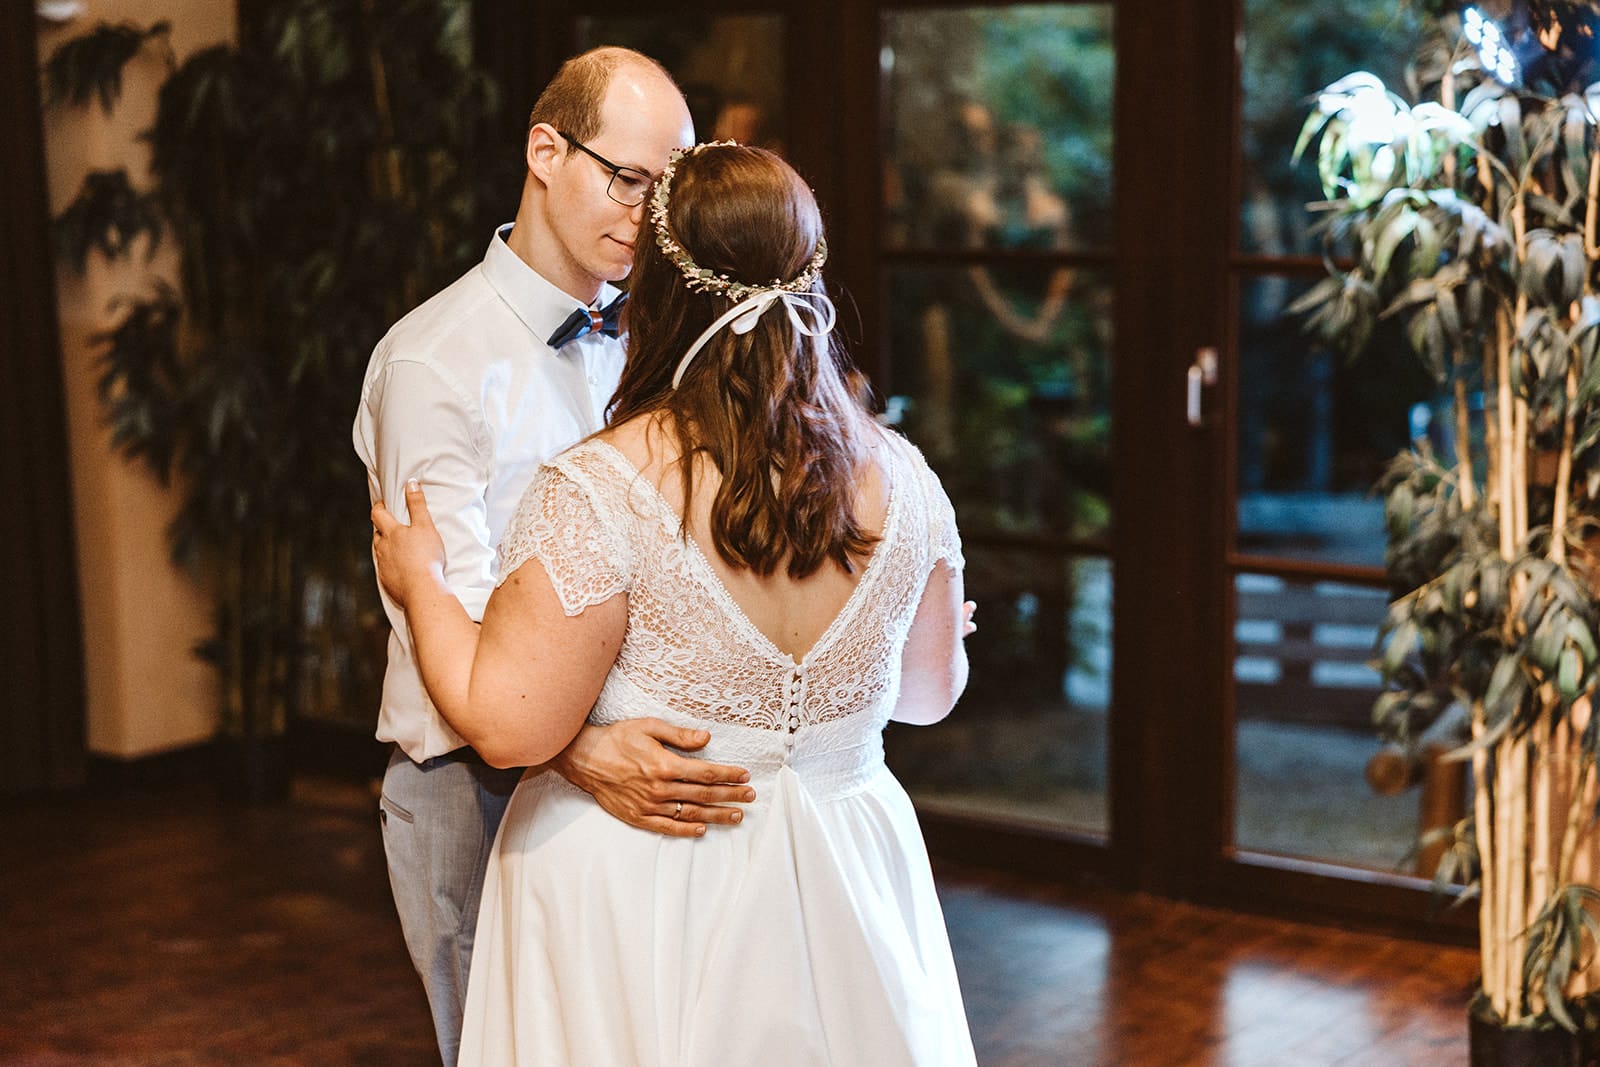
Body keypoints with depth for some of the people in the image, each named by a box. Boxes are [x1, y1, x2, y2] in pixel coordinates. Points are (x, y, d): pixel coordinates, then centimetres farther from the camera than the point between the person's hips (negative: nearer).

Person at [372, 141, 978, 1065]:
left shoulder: (599, 491, -21)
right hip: (844, 879, 4)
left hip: (637, 899, -4)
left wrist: (422, 585, -3)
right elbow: (932, 690, 8)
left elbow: (509, 725, -19)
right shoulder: (903, 479, -5)